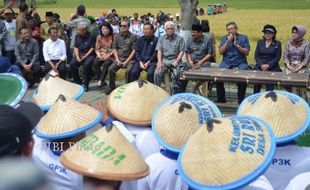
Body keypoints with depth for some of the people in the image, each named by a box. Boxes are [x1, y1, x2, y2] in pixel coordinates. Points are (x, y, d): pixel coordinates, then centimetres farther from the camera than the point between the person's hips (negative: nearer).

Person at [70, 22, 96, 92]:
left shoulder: (91, 36, -6)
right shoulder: (77, 36, 10)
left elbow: (92, 48, -9)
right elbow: (75, 47, 9)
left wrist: (84, 57, -15)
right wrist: (77, 57, -8)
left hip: (89, 55, -5)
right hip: (79, 54, 5)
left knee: (86, 64, -34)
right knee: (72, 64, -21)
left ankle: (86, 85, -21)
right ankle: (78, 83, -8)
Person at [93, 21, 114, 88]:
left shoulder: (112, 37, -1)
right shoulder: (99, 37, 12)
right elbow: (97, 49, 13)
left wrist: (108, 55, -16)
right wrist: (99, 55, -7)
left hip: (110, 56, -4)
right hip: (101, 55, 4)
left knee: (106, 64, -35)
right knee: (95, 63, -26)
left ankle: (100, 81, -33)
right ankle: (102, 82, -21)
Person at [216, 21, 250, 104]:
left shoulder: (243, 38, 7)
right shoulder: (224, 38, 14)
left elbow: (247, 52, -1)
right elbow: (221, 52, 2)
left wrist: (237, 45, -10)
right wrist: (228, 41, -8)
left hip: (240, 63, -2)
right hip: (226, 63, 2)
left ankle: (241, 100, -13)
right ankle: (221, 98, -5)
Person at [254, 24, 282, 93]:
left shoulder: (277, 44, 8)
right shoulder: (260, 42, 16)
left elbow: (277, 57, 1)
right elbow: (256, 55, 9)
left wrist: (268, 65, -12)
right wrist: (261, 65, -8)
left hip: (272, 67, -2)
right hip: (260, 66, 2)